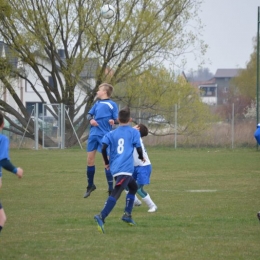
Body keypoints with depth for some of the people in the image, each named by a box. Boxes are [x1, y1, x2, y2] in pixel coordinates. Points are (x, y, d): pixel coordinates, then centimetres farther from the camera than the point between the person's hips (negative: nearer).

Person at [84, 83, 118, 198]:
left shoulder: (112, 104, -2)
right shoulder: (97, 104, 15)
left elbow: (117, 119, -5)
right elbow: (89, 114, 16)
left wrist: (113, 121, -27)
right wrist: (91, 119, -6)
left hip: (105, 135, -6)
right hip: (93, 134, 6)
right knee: (90, 159, 9)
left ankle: (111, 189, 0)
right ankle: (90, 185, 26)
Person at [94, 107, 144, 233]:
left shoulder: (111, 134, 13)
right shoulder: (134, 132, 5)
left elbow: (103, 148, 1)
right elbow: (139, 148, 2)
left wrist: (106, 162, 16)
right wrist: (141, 158, 25)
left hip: (115, 169, 6)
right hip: (126, 169, -6)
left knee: (133, 187, 28)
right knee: (115, 194, -17)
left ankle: (127, 215, 20)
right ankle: (101, 217, -34)